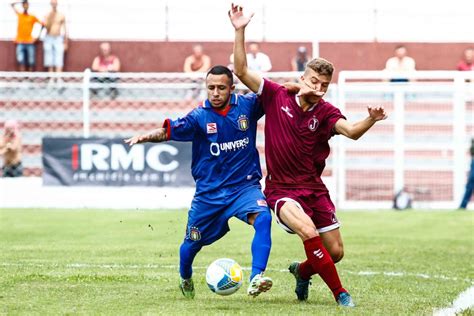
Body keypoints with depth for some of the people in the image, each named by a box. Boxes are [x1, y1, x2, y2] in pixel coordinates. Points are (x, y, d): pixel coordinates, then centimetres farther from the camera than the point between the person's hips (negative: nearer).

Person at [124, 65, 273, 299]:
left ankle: (256, 279, -34)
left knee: (263, 218, -31)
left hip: (244, 187, 0)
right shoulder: (199, 116, -9)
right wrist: (146, 137, -35)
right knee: (191, 243, 12)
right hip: (209, 192, 0)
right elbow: (167, 131, -15)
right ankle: (185, 280, 45)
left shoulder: (248, 105, -6)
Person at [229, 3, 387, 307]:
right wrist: (240, 32, -17)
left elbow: (351, 131, -24)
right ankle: (339, 292, -15)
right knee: (309, 231, -30)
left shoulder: (325, 112, -5)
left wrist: (371, 120, -45)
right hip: (282, 190, -3)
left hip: (314, 189, 3)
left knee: (335, 252, 3)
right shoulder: (276, 96, -5)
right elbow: (241, 71, -9)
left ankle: (302, 271, 38)